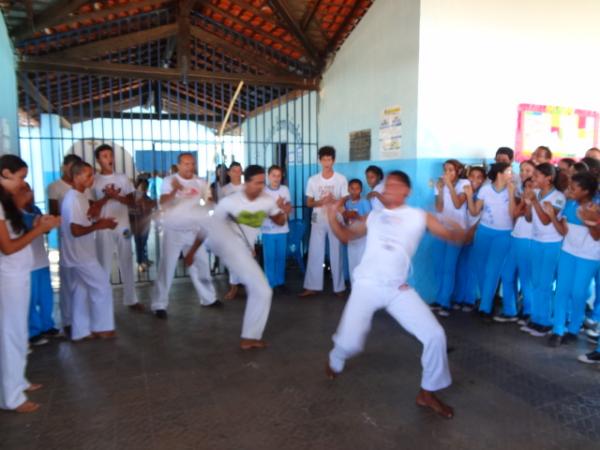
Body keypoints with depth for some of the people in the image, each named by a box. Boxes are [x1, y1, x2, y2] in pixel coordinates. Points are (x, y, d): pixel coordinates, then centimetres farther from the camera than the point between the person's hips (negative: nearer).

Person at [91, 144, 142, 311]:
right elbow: (92, 208, -4)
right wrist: (106, 197, -15)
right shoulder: (94, 181, -1)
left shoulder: (122, 178, 7)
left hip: (123, 227, 3)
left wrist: (116, 196, -14)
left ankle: (131, 299, 21)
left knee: (127, 264, 11)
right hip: (104, 229, -3)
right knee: (104, 266, 2)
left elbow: (132, 201, 1)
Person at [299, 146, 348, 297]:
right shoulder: (312, 180, 2)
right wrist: (321, 202, -16)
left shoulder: (341, 179, -3)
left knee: (336, 254, 4)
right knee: (314, 253, 2)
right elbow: (309, 203, 5)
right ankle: (312, 287, 10)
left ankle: (339, 287, 14)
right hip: (318, 221, 2)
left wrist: (333, 201, -21)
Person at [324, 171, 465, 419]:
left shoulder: (419, 217, 6)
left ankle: (428, 393, 15)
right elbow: (346, 236, 19)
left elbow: (452, 235, 0)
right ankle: (335, 362, 36)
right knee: (349, 343, -3)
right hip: (366, 285, 0)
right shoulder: (374, 216, 12)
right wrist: (332, 215, 3)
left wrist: (459, 232, -24)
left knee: (435, 335, -8)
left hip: (398, 289, 0)